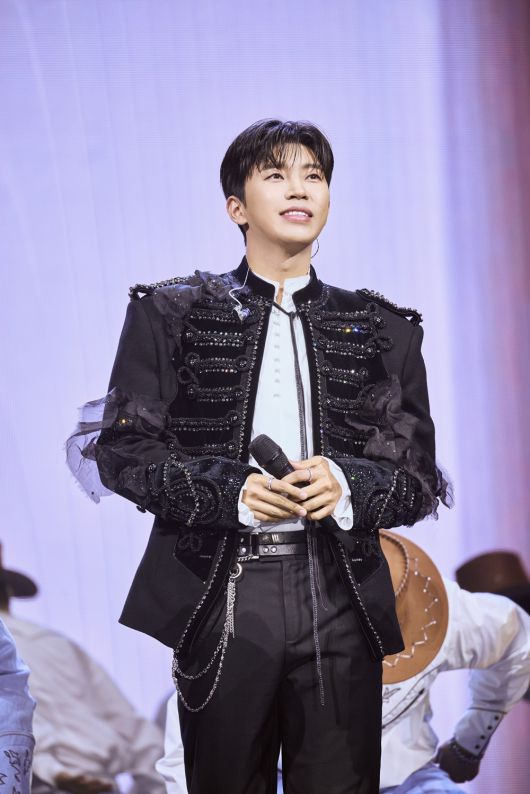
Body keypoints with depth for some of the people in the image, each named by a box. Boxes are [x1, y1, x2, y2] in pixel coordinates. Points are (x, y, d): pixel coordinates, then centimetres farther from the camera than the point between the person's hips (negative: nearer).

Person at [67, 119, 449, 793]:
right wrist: (232, 491, -13)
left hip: (340, 598, 2)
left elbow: (419, 476, 11)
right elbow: (118, 448, 1)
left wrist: (349, 485, -11)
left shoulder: (382, 331, 13)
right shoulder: (170, 314, 7)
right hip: (219, 594, -1)